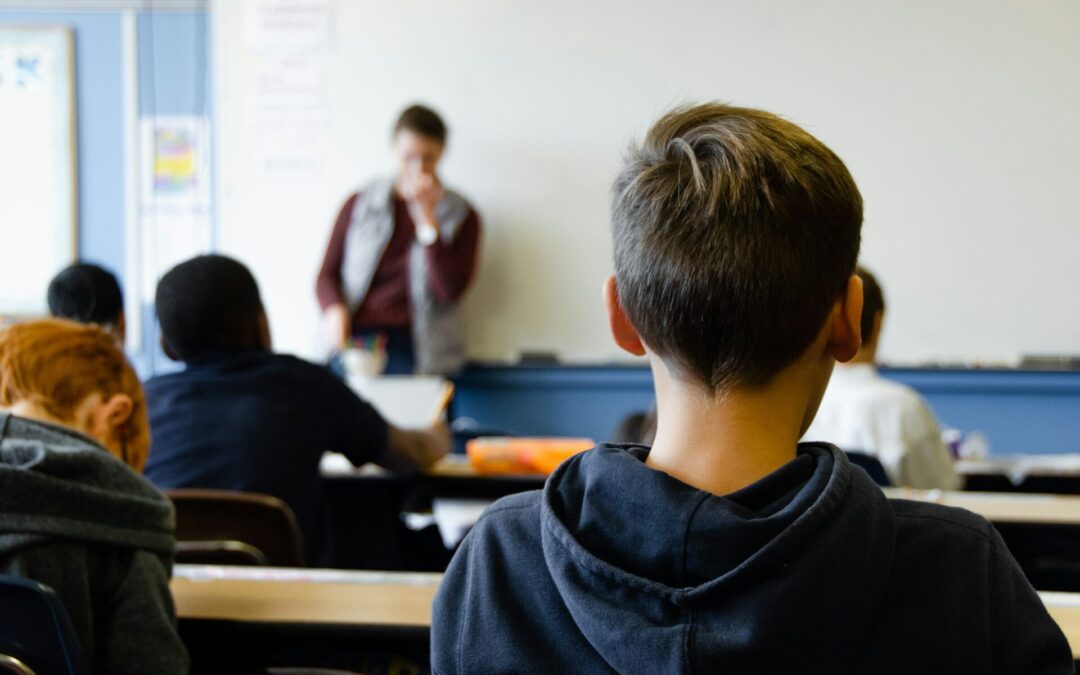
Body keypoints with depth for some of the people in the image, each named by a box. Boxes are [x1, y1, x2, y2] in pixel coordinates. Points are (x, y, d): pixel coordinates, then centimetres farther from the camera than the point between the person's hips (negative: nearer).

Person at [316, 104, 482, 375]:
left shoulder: (461, 217, 10)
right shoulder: (360, 204, 14)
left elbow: (450, 289, -3)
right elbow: (328, 274, 14)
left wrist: (427, 218, -6)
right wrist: (335, 309, -8)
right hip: (355, 339, 1)